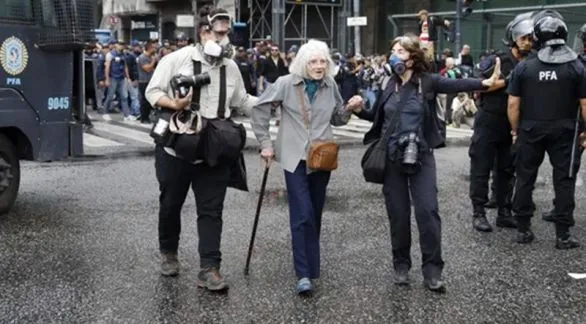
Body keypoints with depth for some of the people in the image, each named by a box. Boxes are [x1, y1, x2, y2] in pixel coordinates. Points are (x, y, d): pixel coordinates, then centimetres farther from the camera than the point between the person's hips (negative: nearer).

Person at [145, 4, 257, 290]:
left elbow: (242, 102, 14)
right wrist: (174, 104, -22)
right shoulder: (176, 59, -6)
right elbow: (152, 92, -4)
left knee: (211, 211, -2)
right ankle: (168, 253, 36)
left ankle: (209, 269, 1)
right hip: (176, 148, -2)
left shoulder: (231, 68, 7)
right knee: (170, 204, 14)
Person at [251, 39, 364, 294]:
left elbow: (337, 119, 15)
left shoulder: (330, 86, 5)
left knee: (315, 214, 12)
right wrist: (265, 143, -1)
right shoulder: (286, 84, -7)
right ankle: (304, 274, -8)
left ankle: (310, 265, 27)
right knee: (303, 215, -12)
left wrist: (349, 108, -5)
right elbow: (260, 109, 1)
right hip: (295, 158, -4)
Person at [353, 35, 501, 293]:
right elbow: (377, 115, 18)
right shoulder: (391, 85, 7)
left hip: (420, 157, -3)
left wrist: (485, 82, -37)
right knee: (398, 214, 8)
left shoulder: (427, 81, -5)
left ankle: (432, 271, 2)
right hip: (391, 158, 3)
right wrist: (359, 110, -1)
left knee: (427, 211, -7)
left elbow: (456, 84, -21)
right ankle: (401, 266, 22)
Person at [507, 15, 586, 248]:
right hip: (563, 131, -1)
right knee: (564, 181, 6)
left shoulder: (524, 67, -2)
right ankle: (563, 235, 7)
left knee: (525, 179, 11)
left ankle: (523, 230, 15)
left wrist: (516, 130, 8)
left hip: (530, 130, 1)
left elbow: (513, 104, -3)